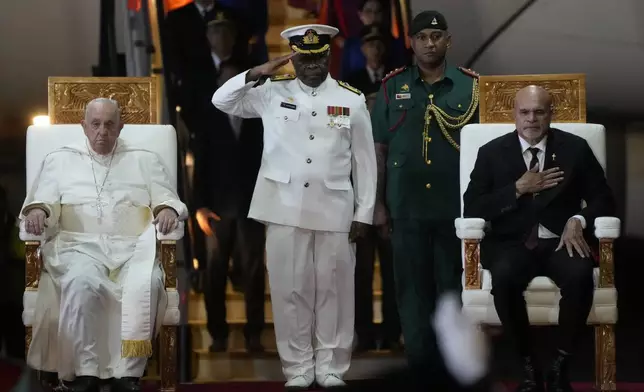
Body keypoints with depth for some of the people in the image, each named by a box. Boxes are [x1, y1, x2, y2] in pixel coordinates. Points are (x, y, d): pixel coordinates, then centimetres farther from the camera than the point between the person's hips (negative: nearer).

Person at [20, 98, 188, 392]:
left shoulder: (145, 160, 21)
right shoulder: (60, 159, 19)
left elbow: (167, 199, 13)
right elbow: (42, 199, 9)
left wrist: (167, 209, -11)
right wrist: (37, 210, -16)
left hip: (133, 247, 1)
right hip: (79, 245, -1)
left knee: (147, 284, -34)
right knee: (83, 282, -37)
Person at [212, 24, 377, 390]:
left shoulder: (352, 100, 3)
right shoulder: (273, 93, 4)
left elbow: (364, 161, 5)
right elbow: (222, 101, 6)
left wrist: (364, 213, 2)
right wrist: (257, 74, -9)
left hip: (334, 209, 0)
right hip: (284, 208, 1)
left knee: (334, 289, 4)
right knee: (290, 289, 4)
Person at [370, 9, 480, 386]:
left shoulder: (471, 86, 4)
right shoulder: (393, 87, 6)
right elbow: (380, 150, 7)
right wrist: (379, 203, 2)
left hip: (458, 208, 0)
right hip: (407, 208, 1)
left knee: (455, 289, 5)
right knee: (413, 289, 5)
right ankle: (420, 367, 14)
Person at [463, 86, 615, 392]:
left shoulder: (575, 148, 9)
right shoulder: (492, 152, 7)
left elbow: (603, 199, 9)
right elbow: (471, 208, 0)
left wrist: (578, 220, -12)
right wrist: (518, 189, -9)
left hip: (560, 242, 0)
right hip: (511, 244, 0)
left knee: (580, 275, -34)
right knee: (503, 275, -36)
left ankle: (560, 366, -17)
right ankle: (528, 365, -17)